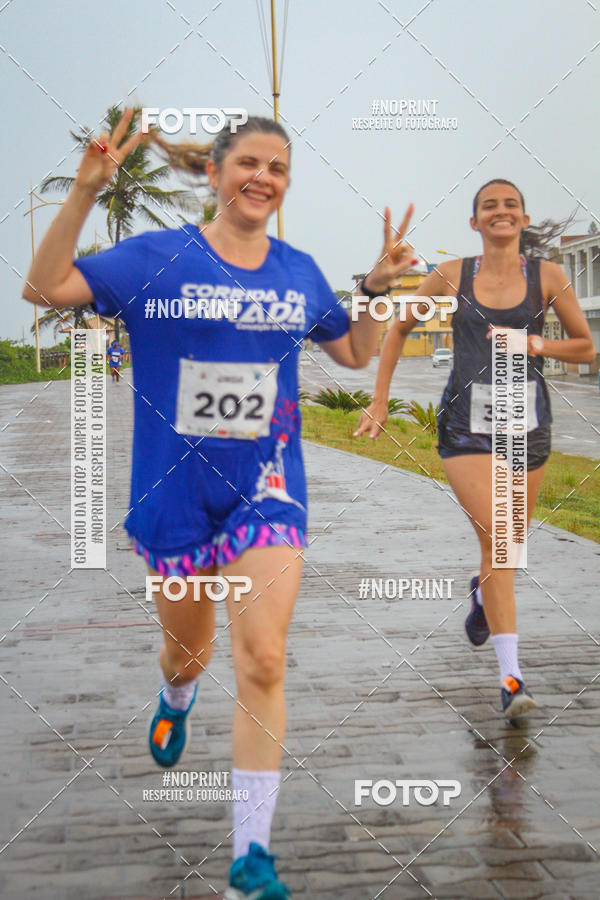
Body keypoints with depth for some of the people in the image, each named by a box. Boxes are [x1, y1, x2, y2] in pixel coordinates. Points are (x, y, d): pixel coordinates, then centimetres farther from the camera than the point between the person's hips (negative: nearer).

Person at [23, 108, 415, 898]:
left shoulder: (299, 272, 4)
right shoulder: (156, 258, -6)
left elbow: (355, 353, 16)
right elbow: (47, 288, -13)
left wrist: (378, 287, 0)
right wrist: (86, 191, -23)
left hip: (265, 488, 1)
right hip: (176, 487, -1)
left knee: (262, 662, -12)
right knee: (188, 649, 19)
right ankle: (176, 700, 59)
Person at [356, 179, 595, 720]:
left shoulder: (548, 277, 2)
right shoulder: (452, 277, 2)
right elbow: (399, 330, 13)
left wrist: (538, 344, -9)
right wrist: (380, 401, 8)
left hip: (526, 421, 2)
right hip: (467, 422, -2)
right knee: (496, 537, -16)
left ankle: (482, 592, 52)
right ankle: (511, 676, -15)